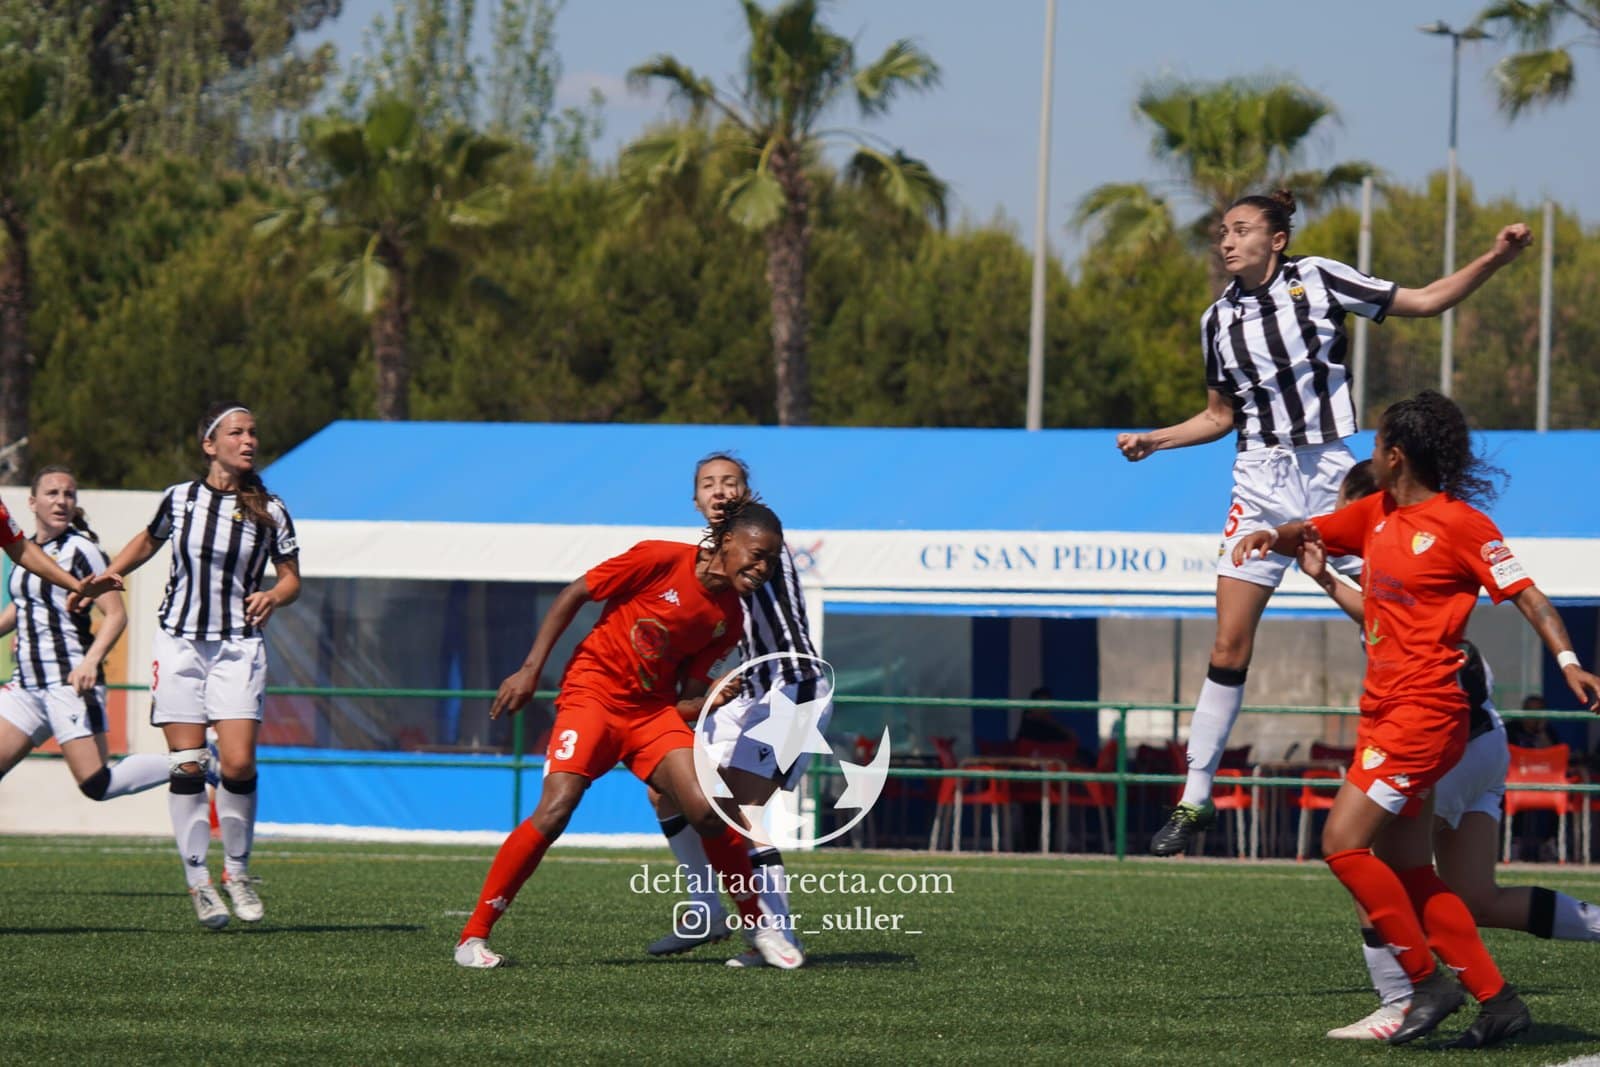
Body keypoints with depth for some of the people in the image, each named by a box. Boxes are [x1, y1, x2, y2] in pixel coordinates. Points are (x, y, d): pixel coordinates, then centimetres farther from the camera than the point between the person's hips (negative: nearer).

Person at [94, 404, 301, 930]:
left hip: (239, 648, -1)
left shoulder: (269, 510, 0)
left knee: (237, 764, -11)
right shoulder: (179, 498, 3)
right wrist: (106, 577, 10)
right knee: (187, 765, -5)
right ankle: (197, 880, 3)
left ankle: (238, 872, 8)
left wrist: (273, 597, -14)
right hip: (180, 643, 1)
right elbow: (148, 540, 23)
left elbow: (291, 577, 7)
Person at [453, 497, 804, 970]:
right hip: (594, 694, -5)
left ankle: (759, 927, 6)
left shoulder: (730, 618, 3)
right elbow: (573, 596, -6)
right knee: (555, 810, -22)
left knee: (707, 812, -15)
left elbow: (687, 702, 6)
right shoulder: (660, 559, -13)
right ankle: (474, 936, -12)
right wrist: (530, 670, -10)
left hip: (654, 711, 5)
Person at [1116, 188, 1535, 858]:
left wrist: (1496, 259, -11)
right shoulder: (1218, 320, 8)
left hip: (1332, 477, -2)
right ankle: (1196, 797, 3)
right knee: (1229, 650, -3)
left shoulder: (1318, 280, -3)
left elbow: (1425, 301, -1)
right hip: (1261, 486, 3)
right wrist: (1153, 441, 7)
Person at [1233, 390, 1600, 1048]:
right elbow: (1310, 536, 24)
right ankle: (1496, 1000, 10)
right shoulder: (1377, 514, 14)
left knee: (1343, 843, -15)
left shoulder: (1459, 522, -10)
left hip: (1425, 712, -9)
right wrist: (1271, 537, 1)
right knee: (1408, 874, 7)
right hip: (1384, 712, 9)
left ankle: (1428, 981, -7)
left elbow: (1524, 593, -10)